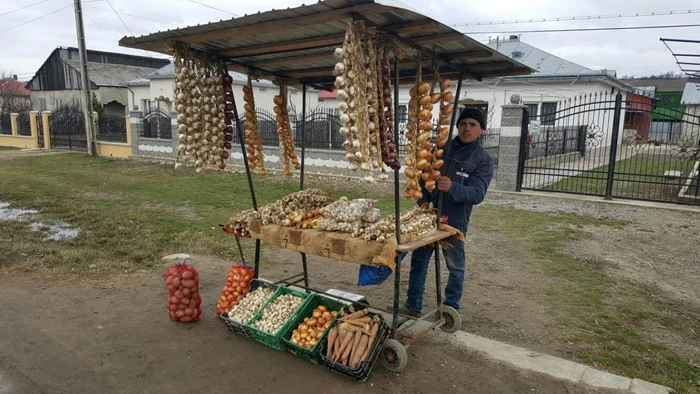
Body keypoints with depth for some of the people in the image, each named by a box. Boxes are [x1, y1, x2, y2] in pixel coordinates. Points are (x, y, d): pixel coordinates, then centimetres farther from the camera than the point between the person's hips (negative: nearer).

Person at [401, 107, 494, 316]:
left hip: (455, 221, -3)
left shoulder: (484, 160, -7)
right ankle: (413, 304, 25)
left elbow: (477, 194, -19)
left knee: (456, 267, 10)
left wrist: (452, 187, -38)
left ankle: (451, 309, 26)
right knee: (418, 261, 11)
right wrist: (423, 200, -9)